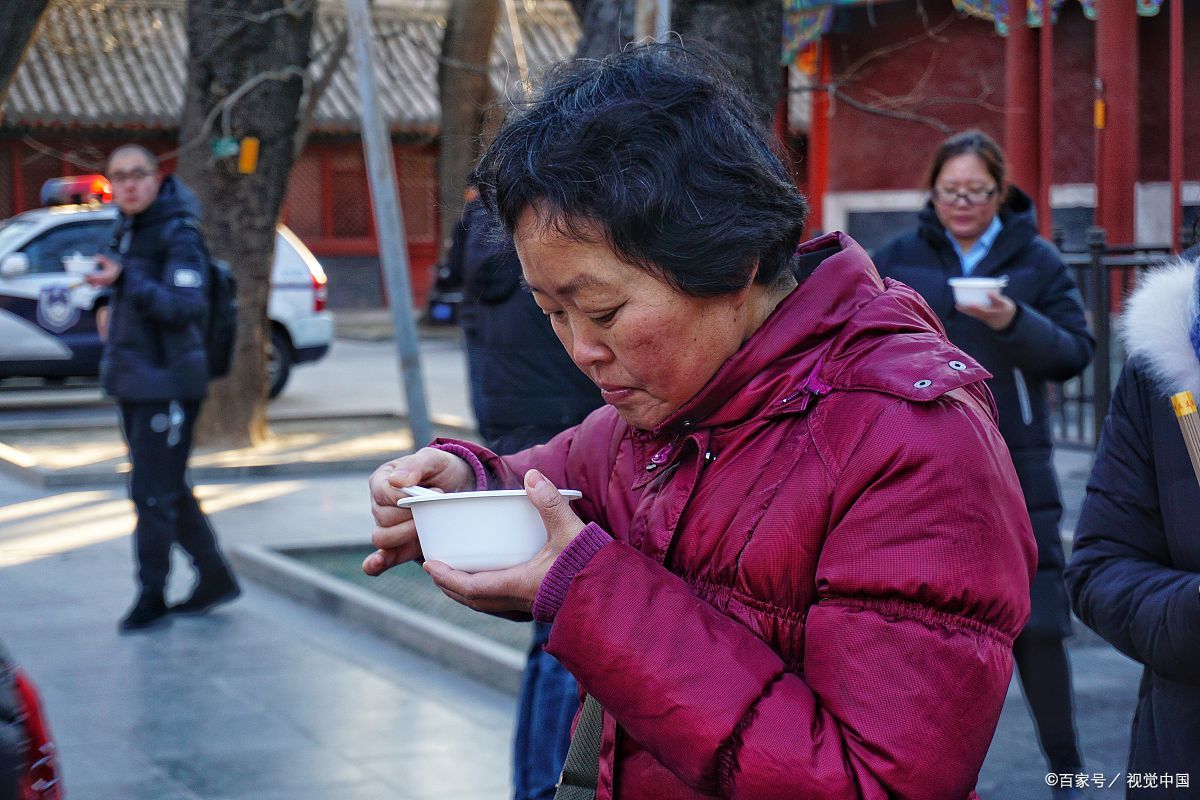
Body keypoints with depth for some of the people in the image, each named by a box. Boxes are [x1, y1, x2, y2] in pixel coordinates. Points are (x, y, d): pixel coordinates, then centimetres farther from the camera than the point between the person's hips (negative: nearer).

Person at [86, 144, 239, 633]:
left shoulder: (179, 235, -13)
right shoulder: (125, 232, 13)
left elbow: (187, 304, -25)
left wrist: (125, 279, -31)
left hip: (167, 382, -9)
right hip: (132, 381, 9)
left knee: (152, 493, -7)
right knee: (169, 491, 15)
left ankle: (151, 599, 2)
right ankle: (214, 579, 26)